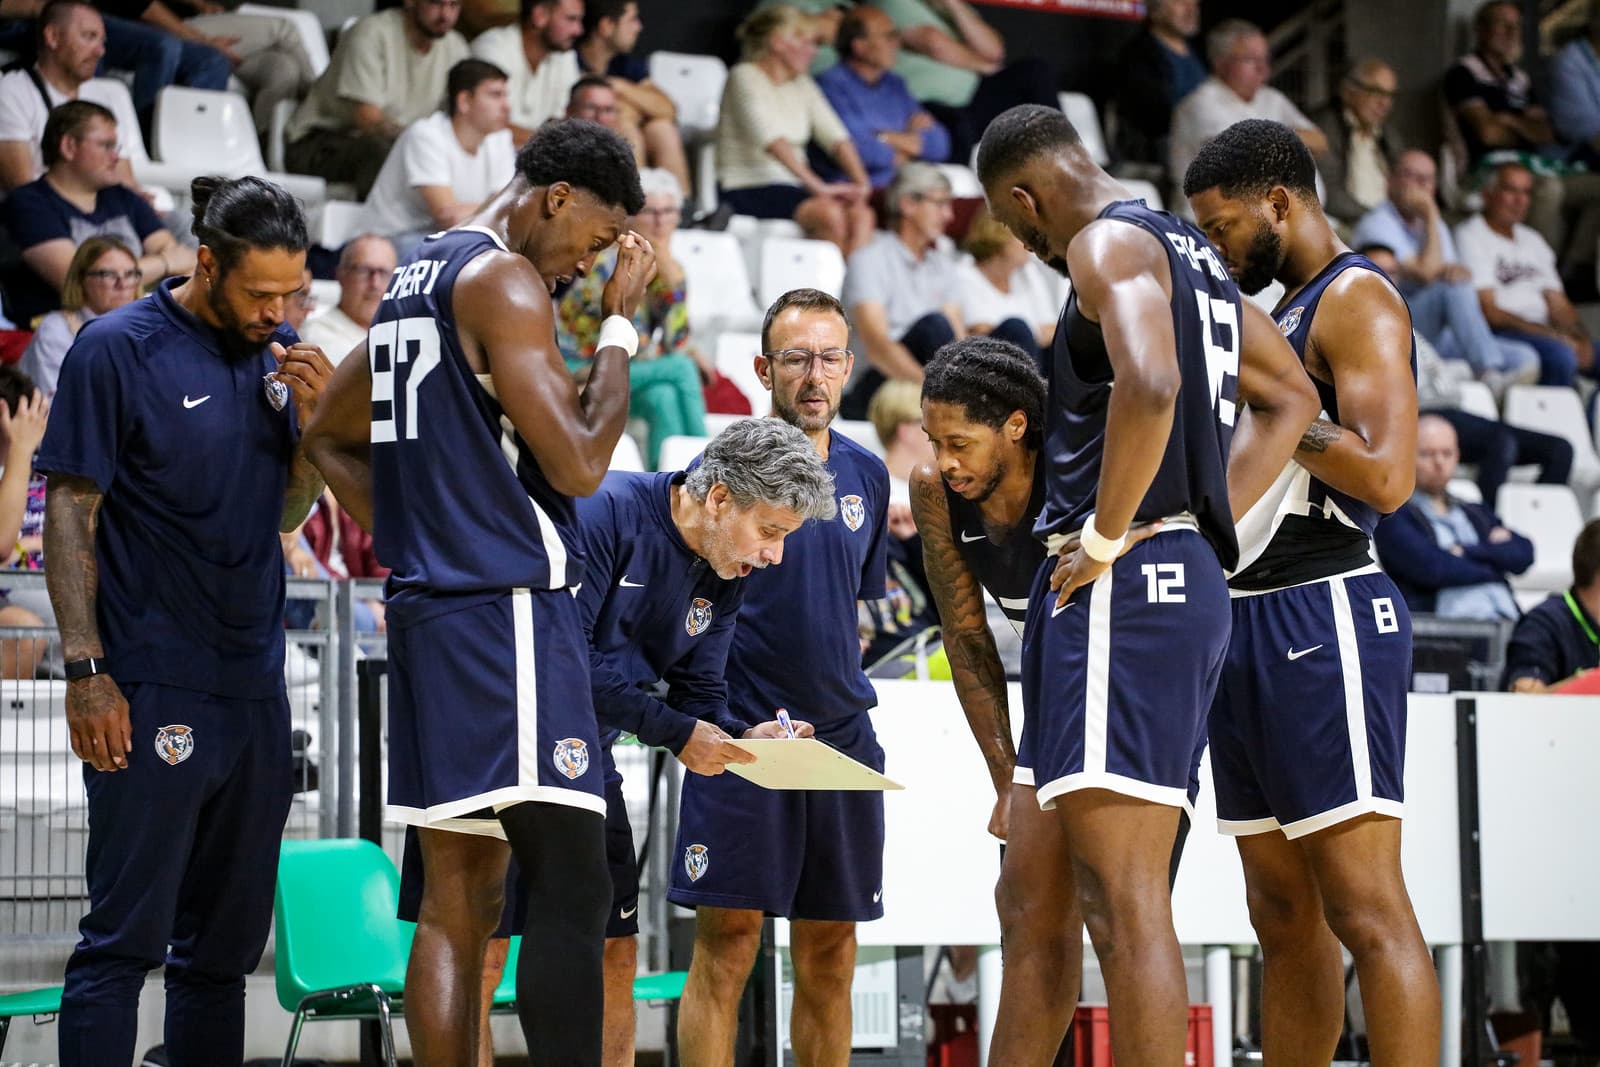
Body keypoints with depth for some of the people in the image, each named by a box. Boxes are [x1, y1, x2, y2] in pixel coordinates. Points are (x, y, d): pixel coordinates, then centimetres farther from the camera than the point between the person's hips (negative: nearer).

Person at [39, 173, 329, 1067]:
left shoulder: (279, 352, 10)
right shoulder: (120, 349, -8)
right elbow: (70, 514, -8)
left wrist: (314, 417, -4)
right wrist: (87, 671, -14)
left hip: (255, 688, 7)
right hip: (154, 690, -7)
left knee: (228, 942, 12)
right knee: (127, 939, -8)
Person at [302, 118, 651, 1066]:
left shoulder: (417, 278, 18)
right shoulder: (505, 280, -11)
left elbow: (331, 437, 28)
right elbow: (579, 462, -16)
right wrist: (622, 324, -5)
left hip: (430, 609, 10)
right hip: (511, 608, -10)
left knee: (462, 897, 9)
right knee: (572, 889, -12)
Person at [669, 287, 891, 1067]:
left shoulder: (866, 476, 10)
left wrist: (838, 694, 15)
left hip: (841, 733, 5)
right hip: (742, 735, -5)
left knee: (829, 957, 8)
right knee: (727, 946, -7)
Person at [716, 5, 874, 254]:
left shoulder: (801, 84, 17)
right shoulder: (745, 77, -5)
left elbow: (836, 137, 8)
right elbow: (771, 139, -20)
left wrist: (860, 182, -11)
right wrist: (817, 186, -29)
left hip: (792, 187, 7)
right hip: (746, 192, -7)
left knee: (861, 214, -24)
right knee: (830, 213, -33)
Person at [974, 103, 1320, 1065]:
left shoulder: (1109, 243, -8)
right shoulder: (1189, 254, 22)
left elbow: (1149, 386, -27)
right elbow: (1291, 399, 30)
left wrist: (1106, 538, -18)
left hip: (1122, 587, -10)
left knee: (1124, 898, -14)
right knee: (1036, 895, 15)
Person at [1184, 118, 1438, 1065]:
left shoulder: (1357, 298, -9)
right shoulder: (1284, 316, 21)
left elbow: (1386, 476, -22)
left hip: (1323, 619, -10)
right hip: (1251, 622, 10)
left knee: (1366, 908, -14)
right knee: (1286, 916, 11)